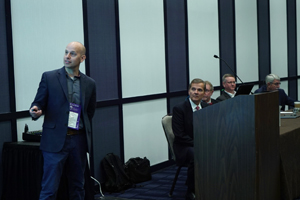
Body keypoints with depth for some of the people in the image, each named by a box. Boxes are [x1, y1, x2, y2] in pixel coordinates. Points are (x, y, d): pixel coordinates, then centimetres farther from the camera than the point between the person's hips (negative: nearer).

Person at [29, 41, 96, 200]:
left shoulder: (89, 84, 9)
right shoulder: (49, 77, 0)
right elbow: (38, 104, 1)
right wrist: (35, 111, -20)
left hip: (78, 141, 4)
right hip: (55, 140, -3)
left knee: (77, 187, 11)